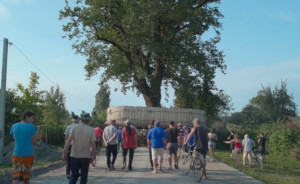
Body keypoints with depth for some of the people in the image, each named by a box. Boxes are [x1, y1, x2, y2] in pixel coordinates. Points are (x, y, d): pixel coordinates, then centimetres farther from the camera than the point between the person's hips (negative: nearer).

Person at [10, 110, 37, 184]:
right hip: (28, 155, -2)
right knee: (26, 176, 13)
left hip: (16, 155, 3)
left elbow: (15, 139, 14)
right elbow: (33, 141, -4)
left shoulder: (14, 126, 3)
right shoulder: (31, 127, -9)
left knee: (16, 177, 0)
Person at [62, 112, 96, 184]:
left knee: (74, 175, 13)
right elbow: (93, 145, -9)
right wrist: (94, 157, 0)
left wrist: (64, 154, -5)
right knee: (84, 176, 13)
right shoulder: (91, 130, -4)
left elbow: (68, 141, -9)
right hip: (86, 156, -1)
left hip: (74, 156, 1)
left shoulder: (74, 128, -2)